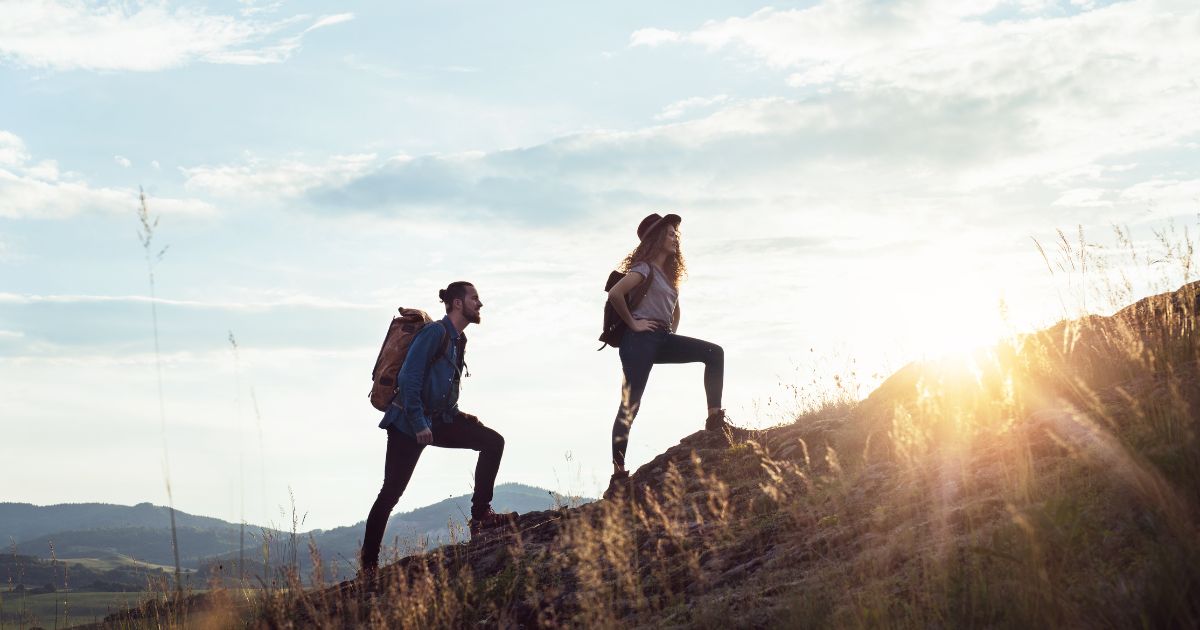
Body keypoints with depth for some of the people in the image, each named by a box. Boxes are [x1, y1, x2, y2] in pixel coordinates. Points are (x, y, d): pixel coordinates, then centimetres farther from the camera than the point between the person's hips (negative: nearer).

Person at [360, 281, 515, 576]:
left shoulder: (458, 339, 11)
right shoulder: (434, 333, -16)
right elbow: (409, 379, -23)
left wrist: (458, 416, 12)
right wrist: (419, 425, -25)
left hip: (438, 419, 8)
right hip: (408, 423, -8)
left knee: (492, 441, -7)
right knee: (391, 493, -6)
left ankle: (481, 516, -6)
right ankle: (368, 565, 4)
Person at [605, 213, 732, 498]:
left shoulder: (667, 272, 21)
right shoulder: (645, 268, -6)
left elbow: (674, 309, 37)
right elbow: (615, 294, -23)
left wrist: (671, 331, 20)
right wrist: (632, 323, -14)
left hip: (662, 339, 9)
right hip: (642, 339, -9)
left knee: (714, 353, -2)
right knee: (630, 405, -11)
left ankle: (715, 418, -6)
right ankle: (618, 474, -11)